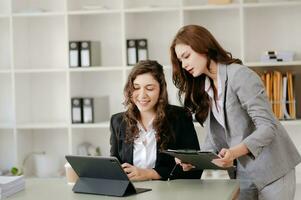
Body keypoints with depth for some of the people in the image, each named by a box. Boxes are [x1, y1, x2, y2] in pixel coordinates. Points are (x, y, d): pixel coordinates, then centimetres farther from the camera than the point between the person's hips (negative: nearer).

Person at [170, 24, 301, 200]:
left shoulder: (240, 75, -16)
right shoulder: (203, 90, 8)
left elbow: (267, 127, -22)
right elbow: (213, 139, 8)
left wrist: (234, 153, -36)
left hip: (273, 171, -6)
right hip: (243, 174, 6)